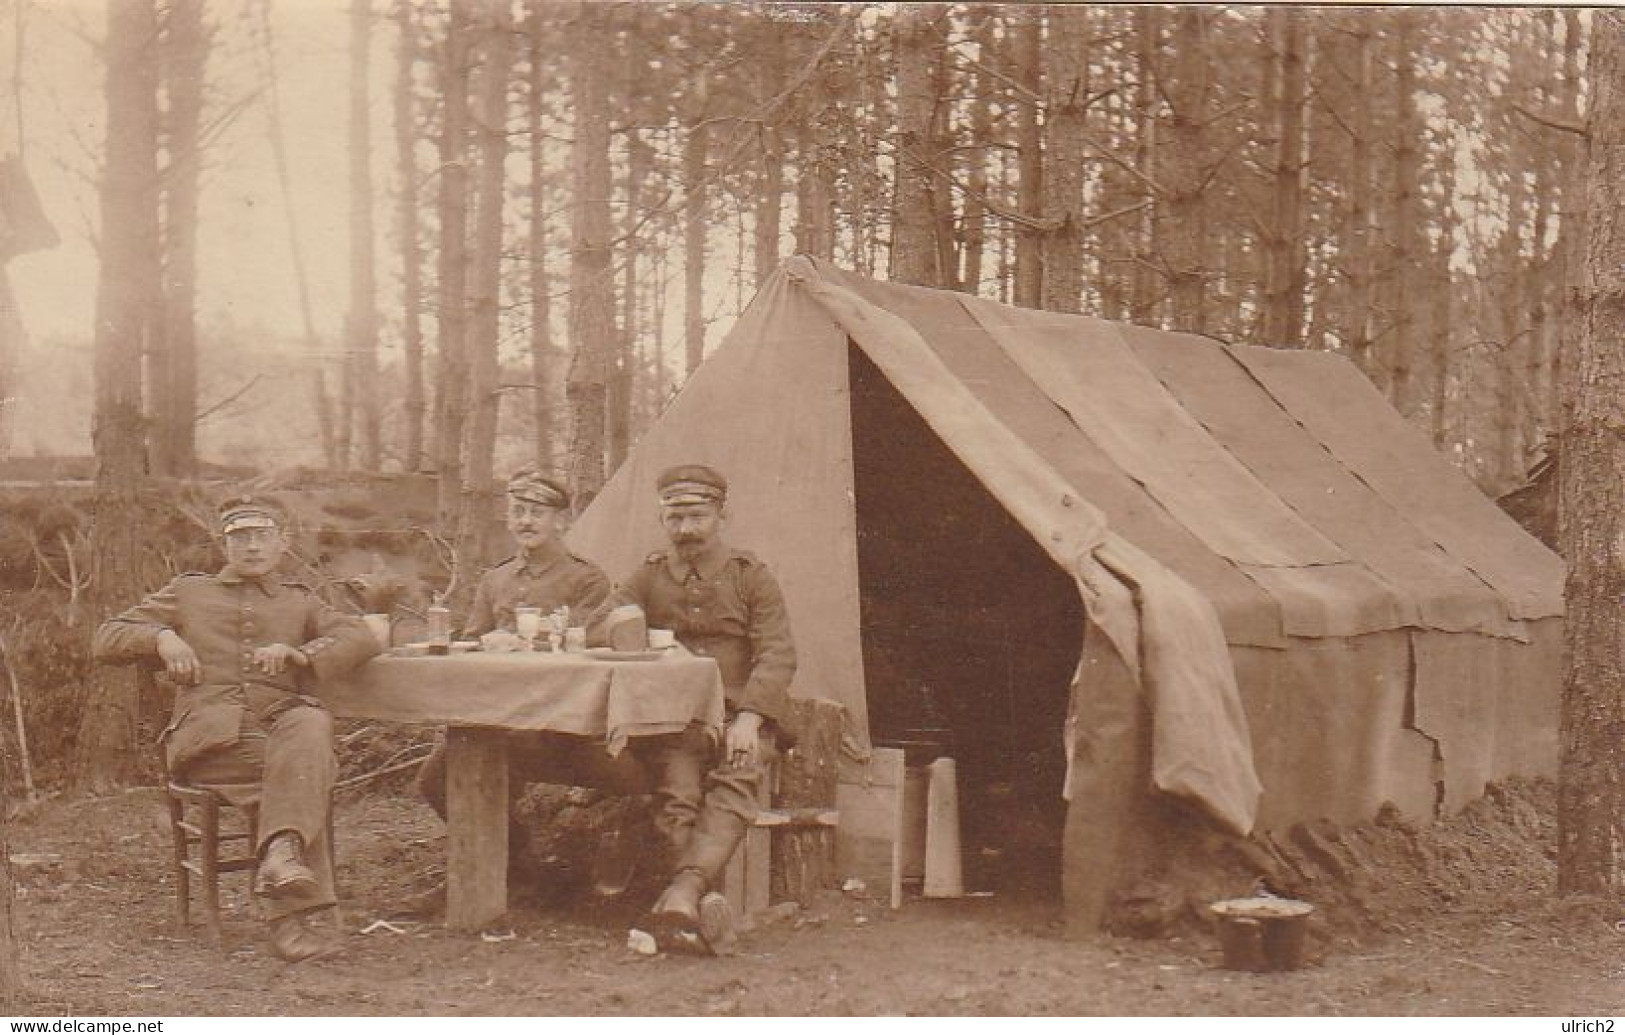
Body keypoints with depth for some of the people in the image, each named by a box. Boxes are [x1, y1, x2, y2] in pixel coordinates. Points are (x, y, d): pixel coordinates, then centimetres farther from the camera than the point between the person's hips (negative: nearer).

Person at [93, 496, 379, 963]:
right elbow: (105, 639, 23)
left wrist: (298, 653, -8)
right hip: (208, 738, -2)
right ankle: (291, 915, -39)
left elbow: (361, 637, 9)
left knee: (312, 724, -37)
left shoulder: (299, 602, 28)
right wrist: (160, 638, 2)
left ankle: (282, 853, -49)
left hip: (280, 731, 2)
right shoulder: (189, 592, 26)